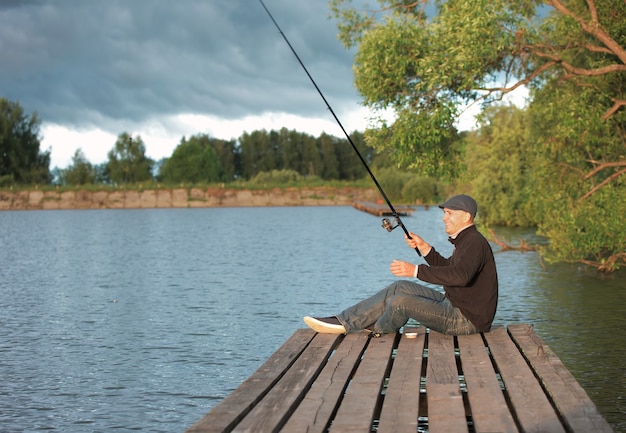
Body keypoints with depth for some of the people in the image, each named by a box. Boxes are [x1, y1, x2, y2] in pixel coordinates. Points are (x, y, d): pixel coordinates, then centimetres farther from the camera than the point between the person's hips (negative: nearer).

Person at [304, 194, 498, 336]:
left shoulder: (475, 242, -19)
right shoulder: (466, 241, 16)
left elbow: (460, 275, -37)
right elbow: (446, 267, 29)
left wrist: (416, 270, -37)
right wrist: (423, 247, 13)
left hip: (466, 319, -11)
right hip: (454, 304, 11)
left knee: (401, 302, -21)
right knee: (400, 287, 5)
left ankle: (377, 330, 14)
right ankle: (343, 323, 1)